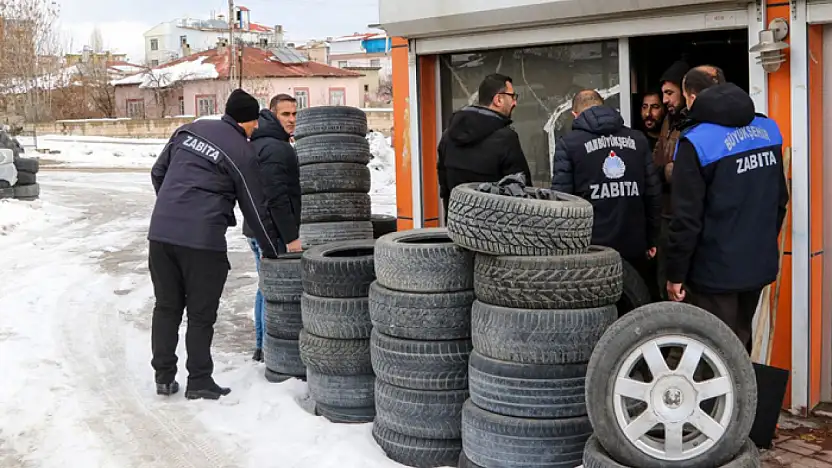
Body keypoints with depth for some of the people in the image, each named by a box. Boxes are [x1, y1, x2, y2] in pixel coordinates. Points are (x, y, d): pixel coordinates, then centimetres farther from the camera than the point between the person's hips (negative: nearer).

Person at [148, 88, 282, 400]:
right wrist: (273, 251, 14)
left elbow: (158, 172, 21)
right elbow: (255, 210, 2)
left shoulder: (187, 131, 13)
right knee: (201, 314, 6)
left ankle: (164, 377, 20)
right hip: (203, 239, -5)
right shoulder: (242, 153, -2)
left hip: (161, 232, 6)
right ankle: (199, 381, 13)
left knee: (166, 307, 15)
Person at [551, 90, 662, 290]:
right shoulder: (637, 139, 8)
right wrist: (652, 240, 15)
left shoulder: (568, 143, -2)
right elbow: (654, 193, 7)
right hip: (634, 246, 3)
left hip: (591, 249, -3)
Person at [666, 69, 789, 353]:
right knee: (739, 346, 21)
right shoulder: (767, 129, 4)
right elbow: (780, 199, 13)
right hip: (760, 263, 7)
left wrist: (676, 274, -10)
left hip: (716, 270, -7)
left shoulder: (696, 141, -17)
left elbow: (687, 218, -18)